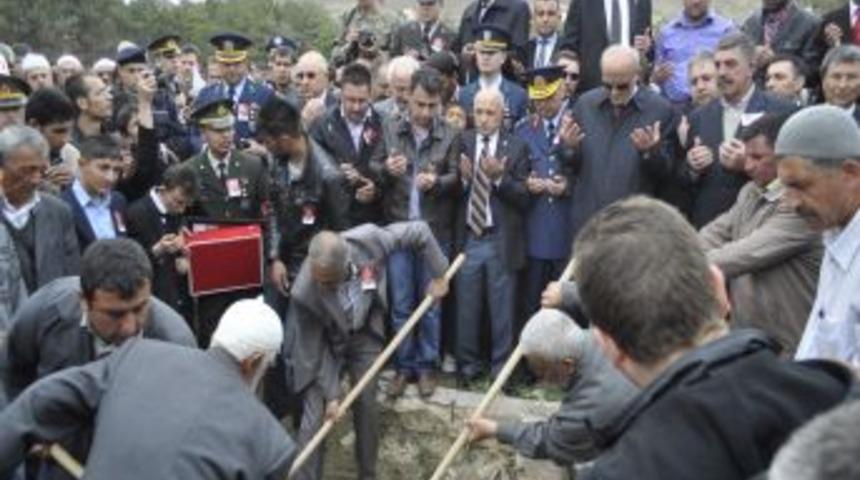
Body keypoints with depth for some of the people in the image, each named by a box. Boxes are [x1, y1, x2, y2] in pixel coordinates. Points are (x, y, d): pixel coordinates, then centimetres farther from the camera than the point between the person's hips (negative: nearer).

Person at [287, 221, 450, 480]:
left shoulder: (368, 239, -35)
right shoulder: (304, 293, -37)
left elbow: (419, 231, -18)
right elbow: (316, 349, -23)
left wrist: (439, 275, -11)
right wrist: (331, 394, -19)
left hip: (364, 333, 3)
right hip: (325, 342, -3)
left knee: (367, 405, 8)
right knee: (315, 416, -8)